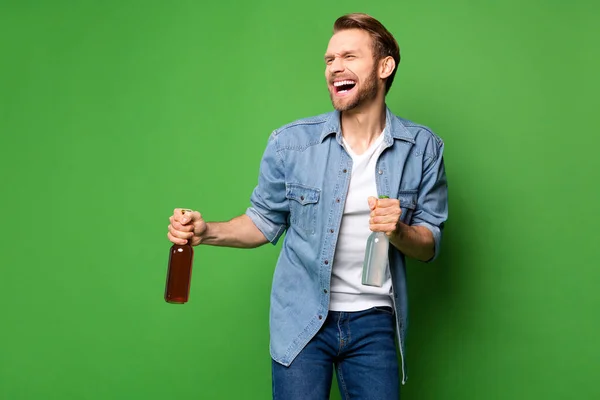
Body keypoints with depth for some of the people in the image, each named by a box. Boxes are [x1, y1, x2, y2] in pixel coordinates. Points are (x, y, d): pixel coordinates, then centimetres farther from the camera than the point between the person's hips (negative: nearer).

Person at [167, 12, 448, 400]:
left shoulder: (422, 147, -4)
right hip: (302, 320, 0)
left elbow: (429, 246, 1)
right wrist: (208, 231, -13)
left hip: (374, 323, 1)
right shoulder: (291, 142, -6)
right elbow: (265, 221, 4)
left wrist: (397, 230, -21)